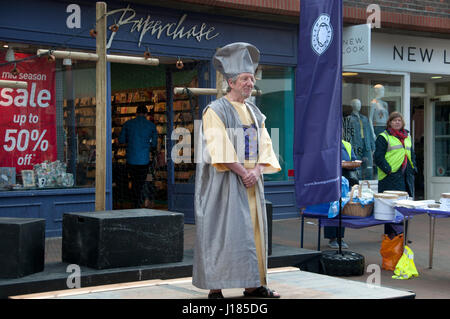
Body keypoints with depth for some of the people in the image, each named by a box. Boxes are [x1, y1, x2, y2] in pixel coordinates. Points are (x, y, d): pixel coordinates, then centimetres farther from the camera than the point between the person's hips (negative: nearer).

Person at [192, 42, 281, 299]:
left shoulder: (255, 113, 15)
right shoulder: (216, 111, -6)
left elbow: (265, 145, 10)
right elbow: (220, 151, -14)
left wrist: (257, 171, -8)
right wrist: (243, 173, -17)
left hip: (252, 181, 7)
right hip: (226, 182, -7)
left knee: (253, 229, 7)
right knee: (223, 232, -7)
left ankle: (253, 285, 14)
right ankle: (215, 287, -3)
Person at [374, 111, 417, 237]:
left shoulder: (408, 137, 19)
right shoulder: (383, 137, -2)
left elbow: (412, 154, 27)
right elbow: (378, 156, -8)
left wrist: (413, 168, 11)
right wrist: (388, 169, -16)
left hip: (406, 175, 7)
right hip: (391, 176, -7)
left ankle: (402, 233, 14)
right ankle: (392, 233, -9)